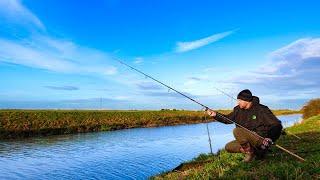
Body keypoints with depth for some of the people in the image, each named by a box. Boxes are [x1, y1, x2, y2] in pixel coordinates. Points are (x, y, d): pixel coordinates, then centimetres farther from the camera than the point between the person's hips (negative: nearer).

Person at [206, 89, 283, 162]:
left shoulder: (261, 110, -14)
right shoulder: (238, 109, 2)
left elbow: (277, 125, -16)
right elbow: (228, 119, 13)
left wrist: (270, 138, -33)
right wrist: (215, 115, -3)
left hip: (260, 141, -7)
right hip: (247, 141, 7)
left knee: (237, 131, -26)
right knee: (228, 147, 0)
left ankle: (250, 152, -8)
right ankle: (253, 150, 5)